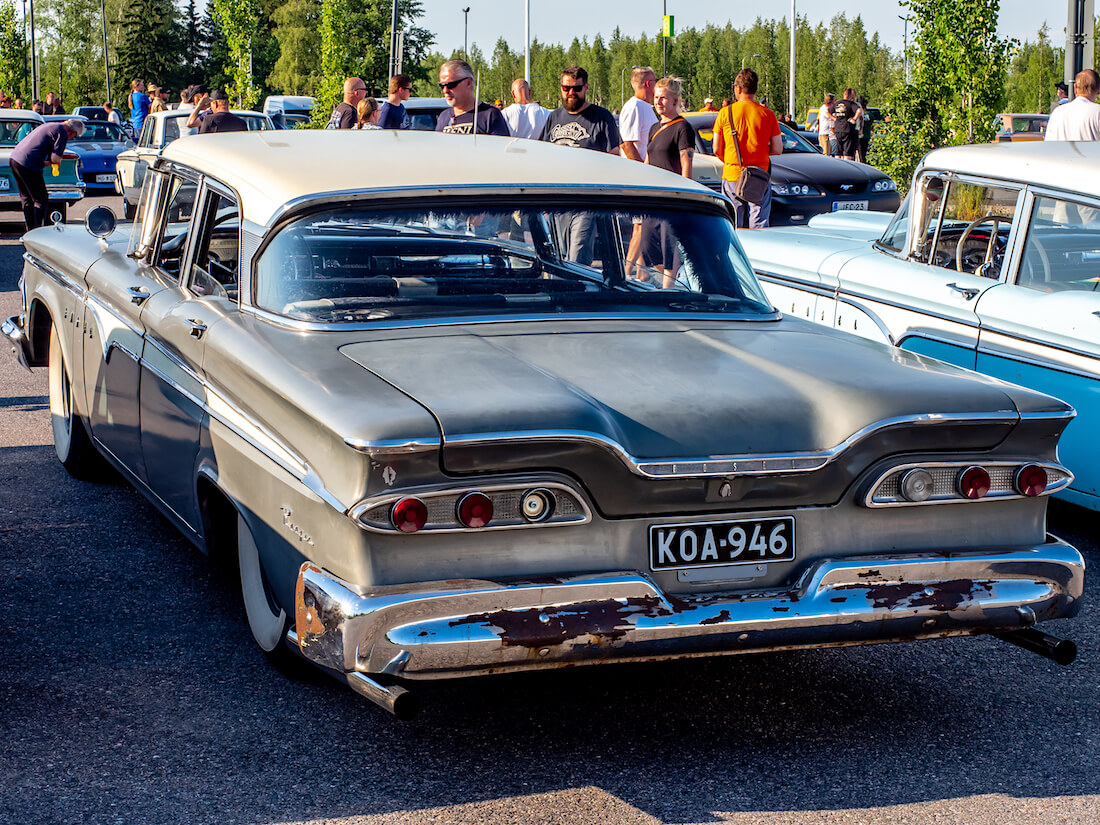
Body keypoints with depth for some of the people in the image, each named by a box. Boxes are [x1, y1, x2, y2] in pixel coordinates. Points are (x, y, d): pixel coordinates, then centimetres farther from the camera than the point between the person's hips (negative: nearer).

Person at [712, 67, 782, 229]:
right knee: (759, 227, 3)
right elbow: (778, 149, 1)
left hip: (732, 177, 0)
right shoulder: (767, 114, -2)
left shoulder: (725, 113, -2)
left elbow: (716, 150, 2)